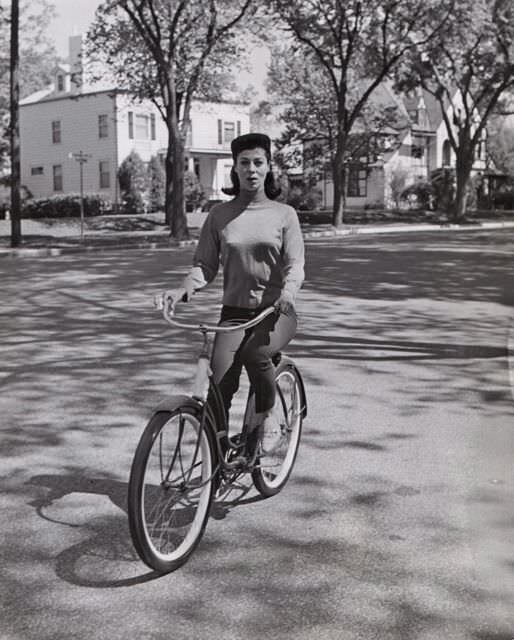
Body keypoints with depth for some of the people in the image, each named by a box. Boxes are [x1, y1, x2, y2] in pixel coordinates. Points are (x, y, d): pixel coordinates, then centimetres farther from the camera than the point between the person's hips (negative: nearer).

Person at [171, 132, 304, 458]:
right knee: (220, 383, -18)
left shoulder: (284, 214, 3)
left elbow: (295, 265, -5)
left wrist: (288, 292, -27)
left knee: (255, 352, -33)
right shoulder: (220, 215, 7)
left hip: (276, 311, -1)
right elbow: (205, 264, 5)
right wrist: (187, 287, -16)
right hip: (235, 311, 2)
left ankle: (267, 418, -6)